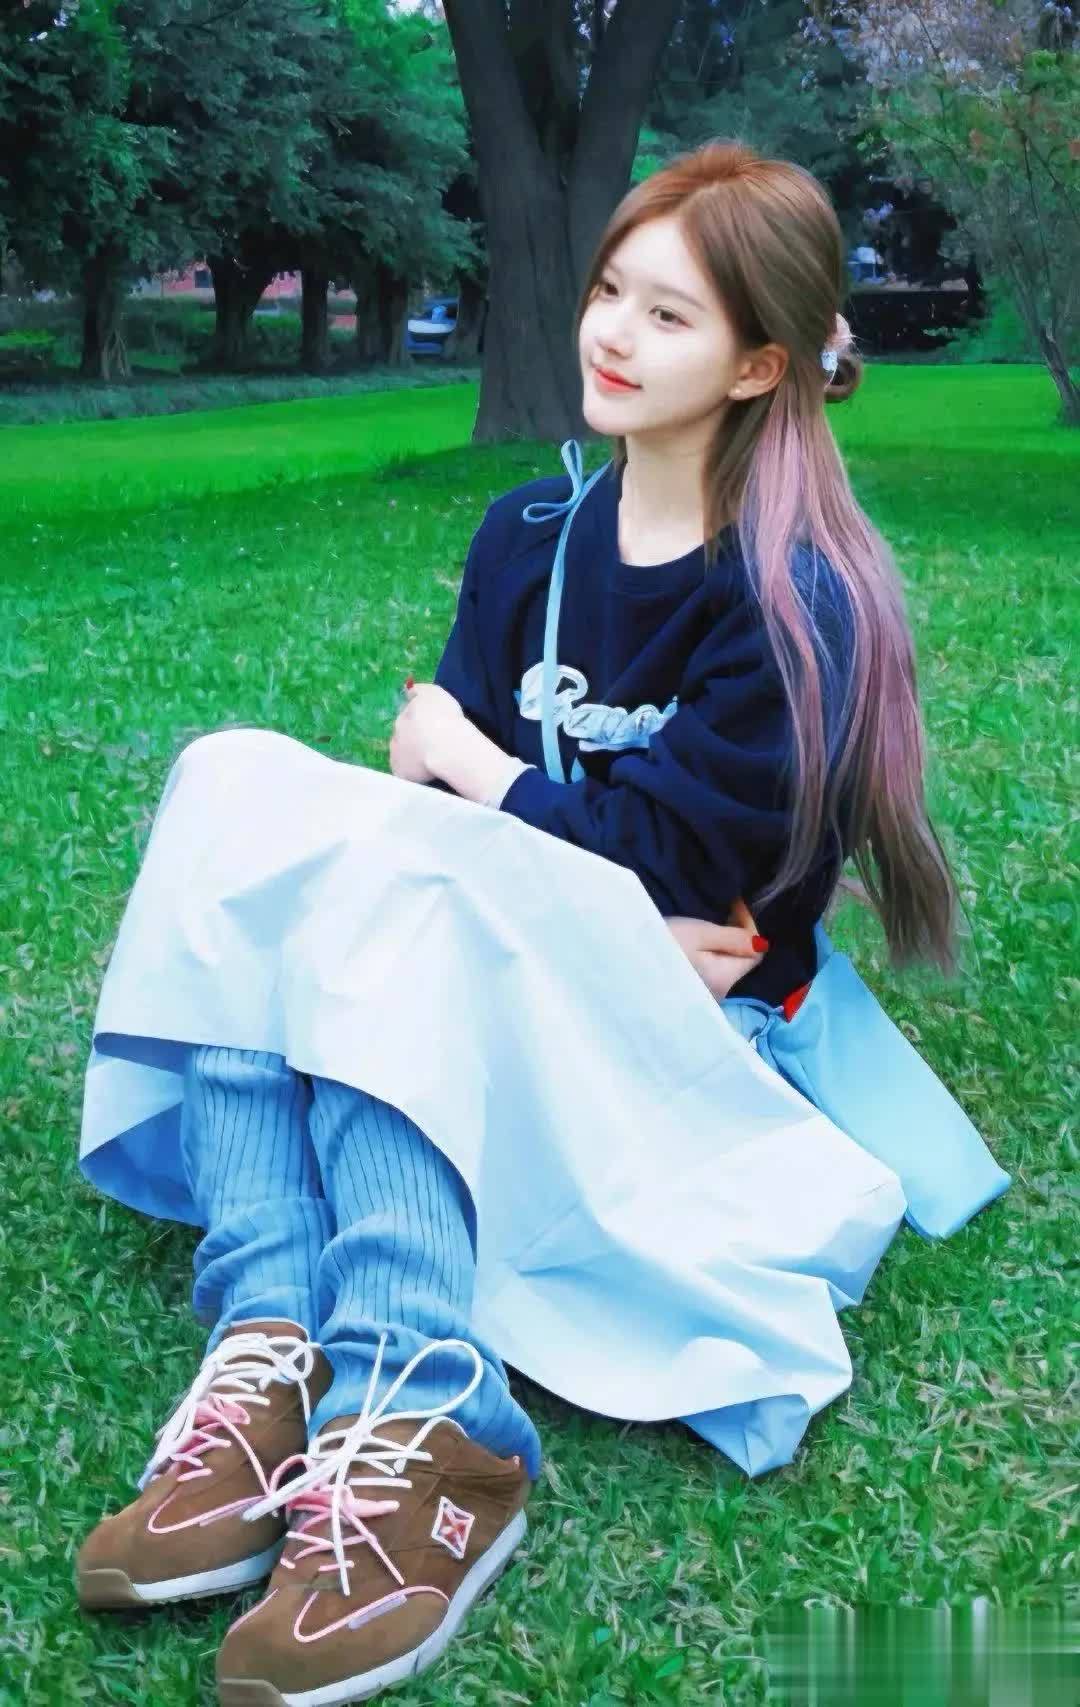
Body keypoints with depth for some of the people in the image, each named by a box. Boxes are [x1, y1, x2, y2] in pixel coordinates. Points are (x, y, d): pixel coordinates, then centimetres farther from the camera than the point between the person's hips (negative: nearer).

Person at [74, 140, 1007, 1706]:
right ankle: (271, 1353, -35)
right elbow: (436, 776, 3)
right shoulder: (530, 535, 10)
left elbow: (669, 855, -15)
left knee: (390, 878, -32)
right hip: (503, 984, 6)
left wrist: (472, 769, -3)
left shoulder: (796, 602, -10)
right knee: (240, 787, -19)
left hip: (692, 1016, -6)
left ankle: (425, 1424, -43)